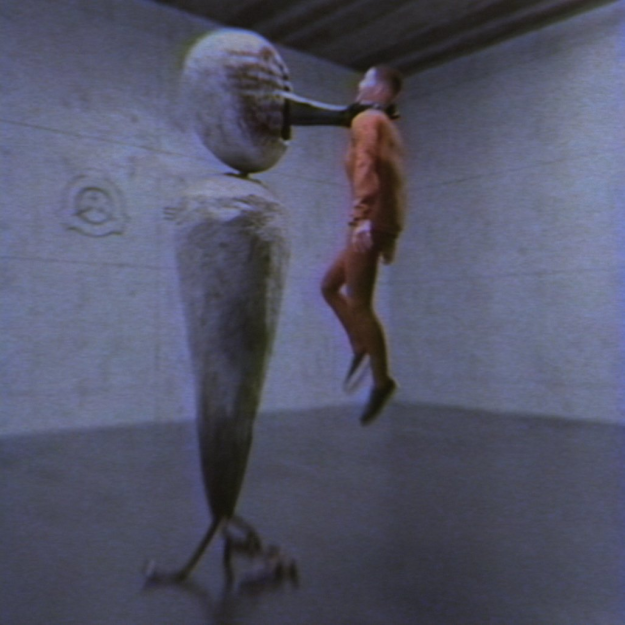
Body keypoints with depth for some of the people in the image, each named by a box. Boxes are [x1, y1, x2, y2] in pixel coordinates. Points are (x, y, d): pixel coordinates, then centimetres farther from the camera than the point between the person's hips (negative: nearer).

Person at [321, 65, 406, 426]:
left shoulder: (367, 120, -3)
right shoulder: (387, 126, 24)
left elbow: (365, 165, -21)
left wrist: (362, 215, -34)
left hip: (371, 221, -9)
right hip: (383, 223, 9)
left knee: (359, 304, -8)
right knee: (330, 285, 16)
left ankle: (382, 380, -3)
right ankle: (361, 348, 12)